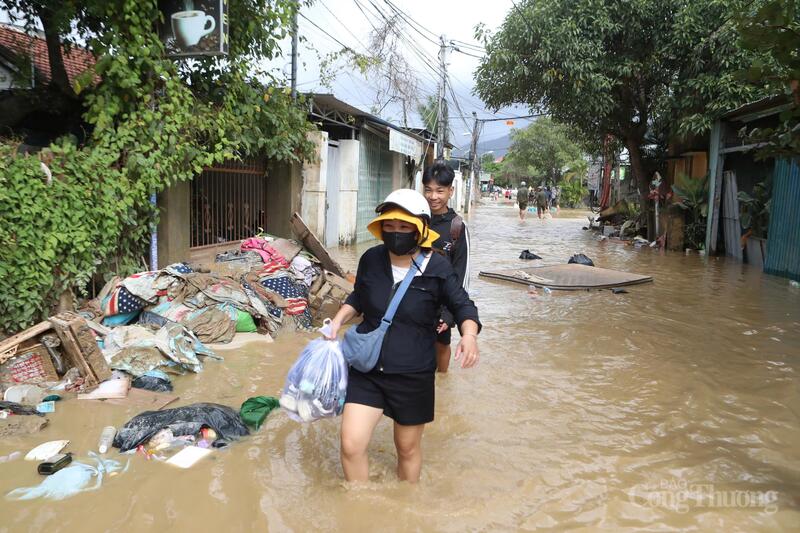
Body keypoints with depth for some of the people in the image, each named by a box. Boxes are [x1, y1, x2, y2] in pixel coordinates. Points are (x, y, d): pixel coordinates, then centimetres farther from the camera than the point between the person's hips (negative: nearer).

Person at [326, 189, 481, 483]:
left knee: (408, 448, 17)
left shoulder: (437, 268, -13)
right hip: (367, 369, 2)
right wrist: (338, 320, -2)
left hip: (413, 374, -2)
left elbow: (463, 306, -3)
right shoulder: (371, 260, -4)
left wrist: (469, 334, -23)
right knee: (351, 445, -4)